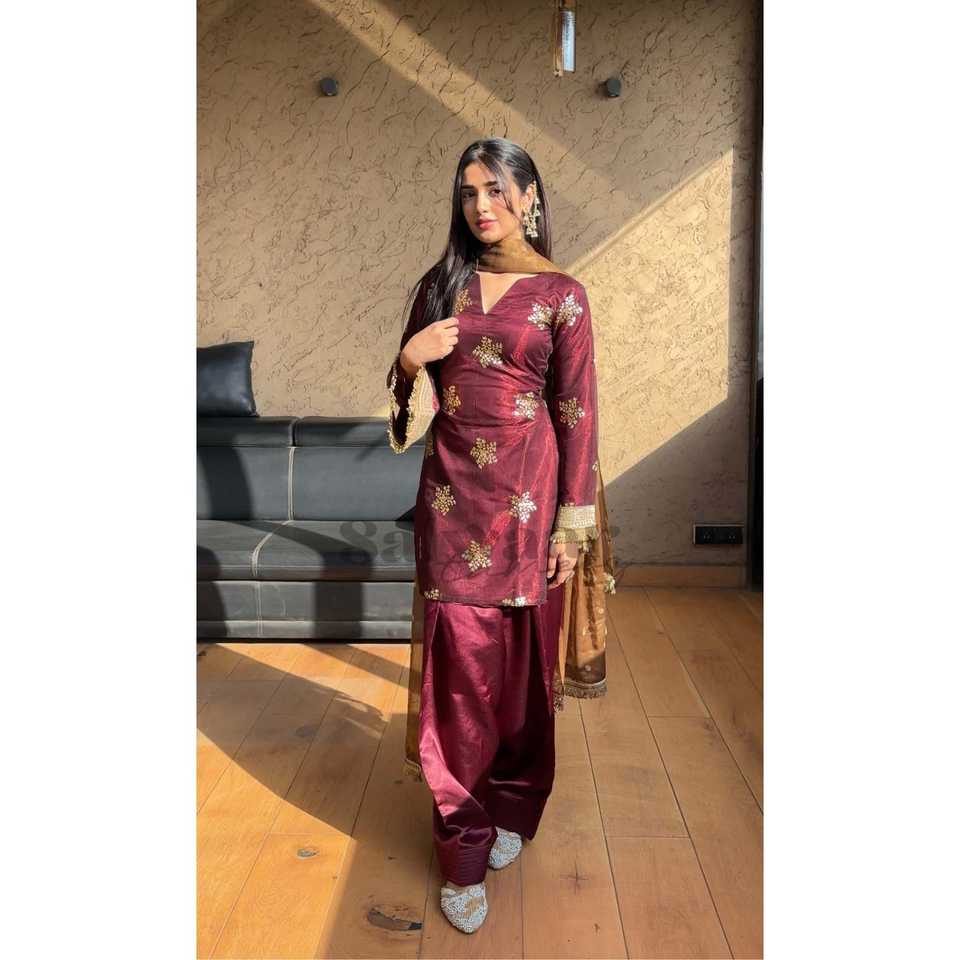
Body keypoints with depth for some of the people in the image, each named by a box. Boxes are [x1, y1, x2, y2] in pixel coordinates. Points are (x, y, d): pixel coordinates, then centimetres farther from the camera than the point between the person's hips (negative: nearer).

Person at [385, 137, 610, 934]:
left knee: (522, 664, 9)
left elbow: (577, 412, -2)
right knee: (460, 668, 2)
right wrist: (410, 361, -10)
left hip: (526, 495, -2)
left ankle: (512, 810, 32)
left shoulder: (561, 293, 0)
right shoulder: (440, 285, 10)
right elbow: (415, 404, 12)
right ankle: (465, 850, 15)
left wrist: (573, 520, -6)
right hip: (452, 494, 2)